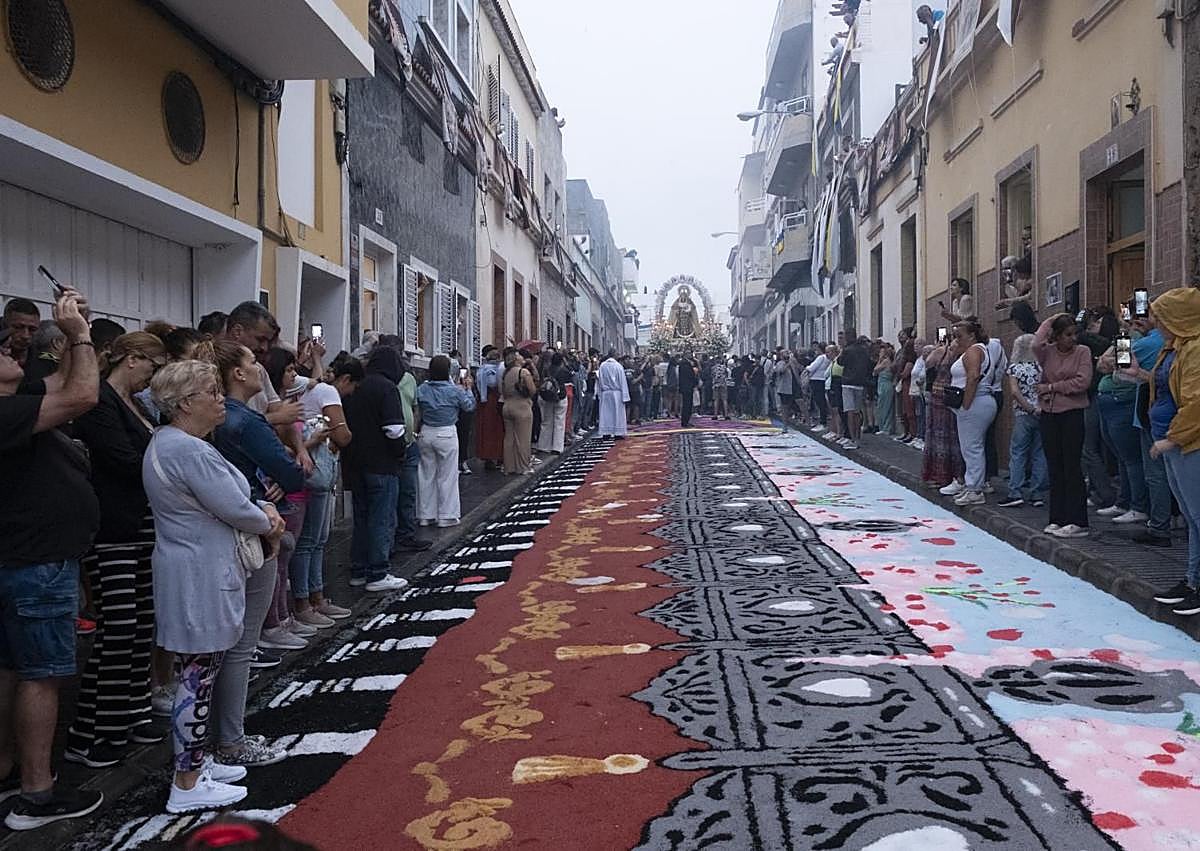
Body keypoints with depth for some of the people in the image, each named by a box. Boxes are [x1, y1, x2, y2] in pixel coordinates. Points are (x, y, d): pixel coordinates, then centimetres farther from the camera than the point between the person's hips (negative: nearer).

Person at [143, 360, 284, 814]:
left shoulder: (171, 442, 14)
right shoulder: (189, 451, -21)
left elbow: (230, 493, 18)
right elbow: (234, 509, -20)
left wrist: (263, 508, 1)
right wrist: (267, 520, 0)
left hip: (199, 572, 11)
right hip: (200, 577, -11)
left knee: (200, 675, 19)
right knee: (197, 678, -3)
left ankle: (196, 760, 31)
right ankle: (187, 785, 7)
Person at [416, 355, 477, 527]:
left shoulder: (421, 390, -3)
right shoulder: (455, 391, -12)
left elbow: (417, 414, 2)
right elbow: (469, 406, 3)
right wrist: (468, 388, 15)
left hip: (426, 434, 3)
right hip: (446, 434, -3)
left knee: (426, 475, 12)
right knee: (447, 476, 5)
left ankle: (425, 515, 17)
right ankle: (446, 516, 9)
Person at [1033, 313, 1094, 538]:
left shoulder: (1082, 352, -2)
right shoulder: (1047, 352, 6)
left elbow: (1082, 382, -12)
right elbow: (1036, 345, -18)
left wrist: (1052, 387, -8)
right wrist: (1049, 322, -7)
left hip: (1072, 414, -4)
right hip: (1048, 413, 4)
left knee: (1072, 467, -4)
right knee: (1054, 467, 8)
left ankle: (1077, 522, -1)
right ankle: (1057, 519, 15)